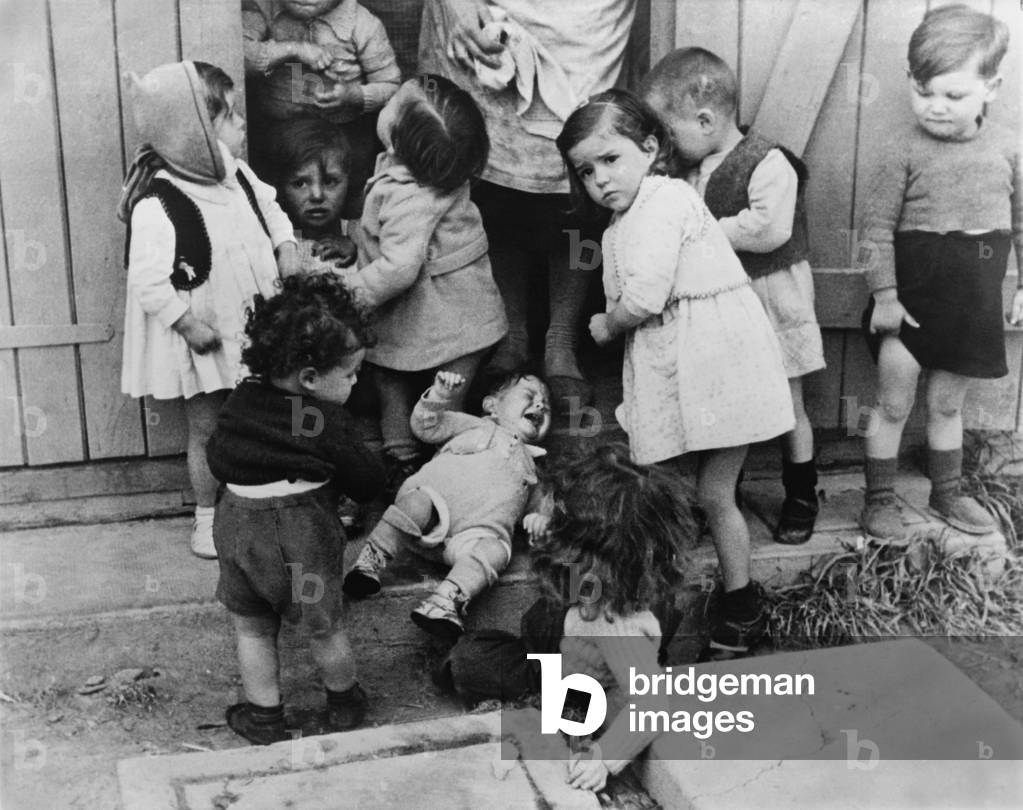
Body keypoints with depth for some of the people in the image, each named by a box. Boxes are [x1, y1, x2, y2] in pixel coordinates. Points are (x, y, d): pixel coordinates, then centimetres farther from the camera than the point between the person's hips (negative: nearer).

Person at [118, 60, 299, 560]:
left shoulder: (235, 174, -3)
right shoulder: (157, 204, -27)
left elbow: (270, 209, 15)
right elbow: (149, 283, -27)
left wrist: (286, 248, -1)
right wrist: (190, 325, -25)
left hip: (252, 326, 7)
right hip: (202, 340, -7)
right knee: (208, 429, 9)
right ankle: (208, 517, 28)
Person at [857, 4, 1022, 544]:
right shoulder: (905, 149, -11)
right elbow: (878, 227, -9)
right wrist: (884, 295, -12)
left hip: (973, 306, 3)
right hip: (911, 304, -3)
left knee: (947, 404, 18)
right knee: (894, 405, 5)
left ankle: (947, 493, 34)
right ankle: (878, 499, 19)